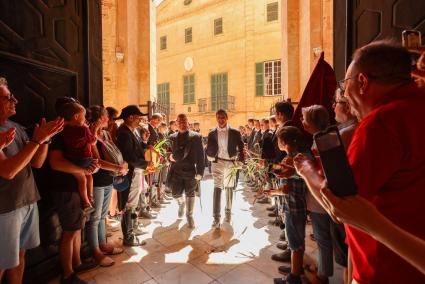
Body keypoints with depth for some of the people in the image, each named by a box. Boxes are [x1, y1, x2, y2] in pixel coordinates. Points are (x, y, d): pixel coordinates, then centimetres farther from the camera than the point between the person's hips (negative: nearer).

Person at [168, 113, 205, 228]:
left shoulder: (196, 137, -6)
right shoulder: (172, 137, 4)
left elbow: (200, 156, -8)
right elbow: (173, 154, 2)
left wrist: (200, 172, -12)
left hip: (190, 170, -2)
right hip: (176, 170, 2)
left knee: (190, 193, 9)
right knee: (176, 193, 4)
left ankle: (189, 215, 31)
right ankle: (181, 203, 41)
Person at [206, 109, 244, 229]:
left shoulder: (235, 132, 0)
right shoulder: (212, 133, 3)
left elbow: (241, 148, 4)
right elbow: (209, 151, 5)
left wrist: (240, 160, -6)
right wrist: (211, 158, -14)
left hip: (231, 163, 1)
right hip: (218, 163, 0)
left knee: (229, 188, 12)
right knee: (217, 188, -7)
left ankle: (228, 213, 30)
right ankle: (216, 218, -3)